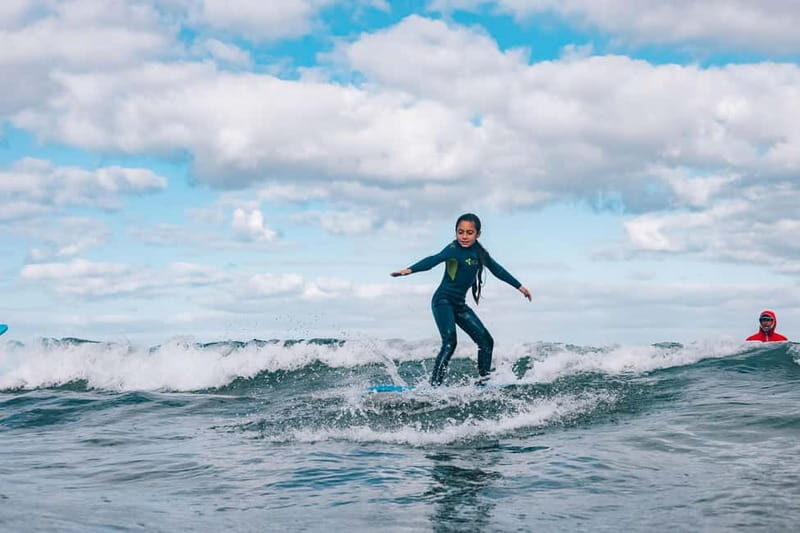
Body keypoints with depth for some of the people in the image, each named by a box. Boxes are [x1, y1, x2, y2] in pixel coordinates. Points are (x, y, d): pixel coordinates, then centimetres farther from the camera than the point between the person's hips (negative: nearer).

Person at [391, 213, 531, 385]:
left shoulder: (480, 252, 7)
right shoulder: (454, 249, -15)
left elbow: (497, 270, 22)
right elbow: (435, 259, -32)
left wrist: (519, 286, 32)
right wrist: (410, 269, -49)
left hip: (459, 304, 8)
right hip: (443, 301, -8)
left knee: (486, 341, 7)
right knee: (449, 342, -24)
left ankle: (485, 379, 16)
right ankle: (434, 384, -27)